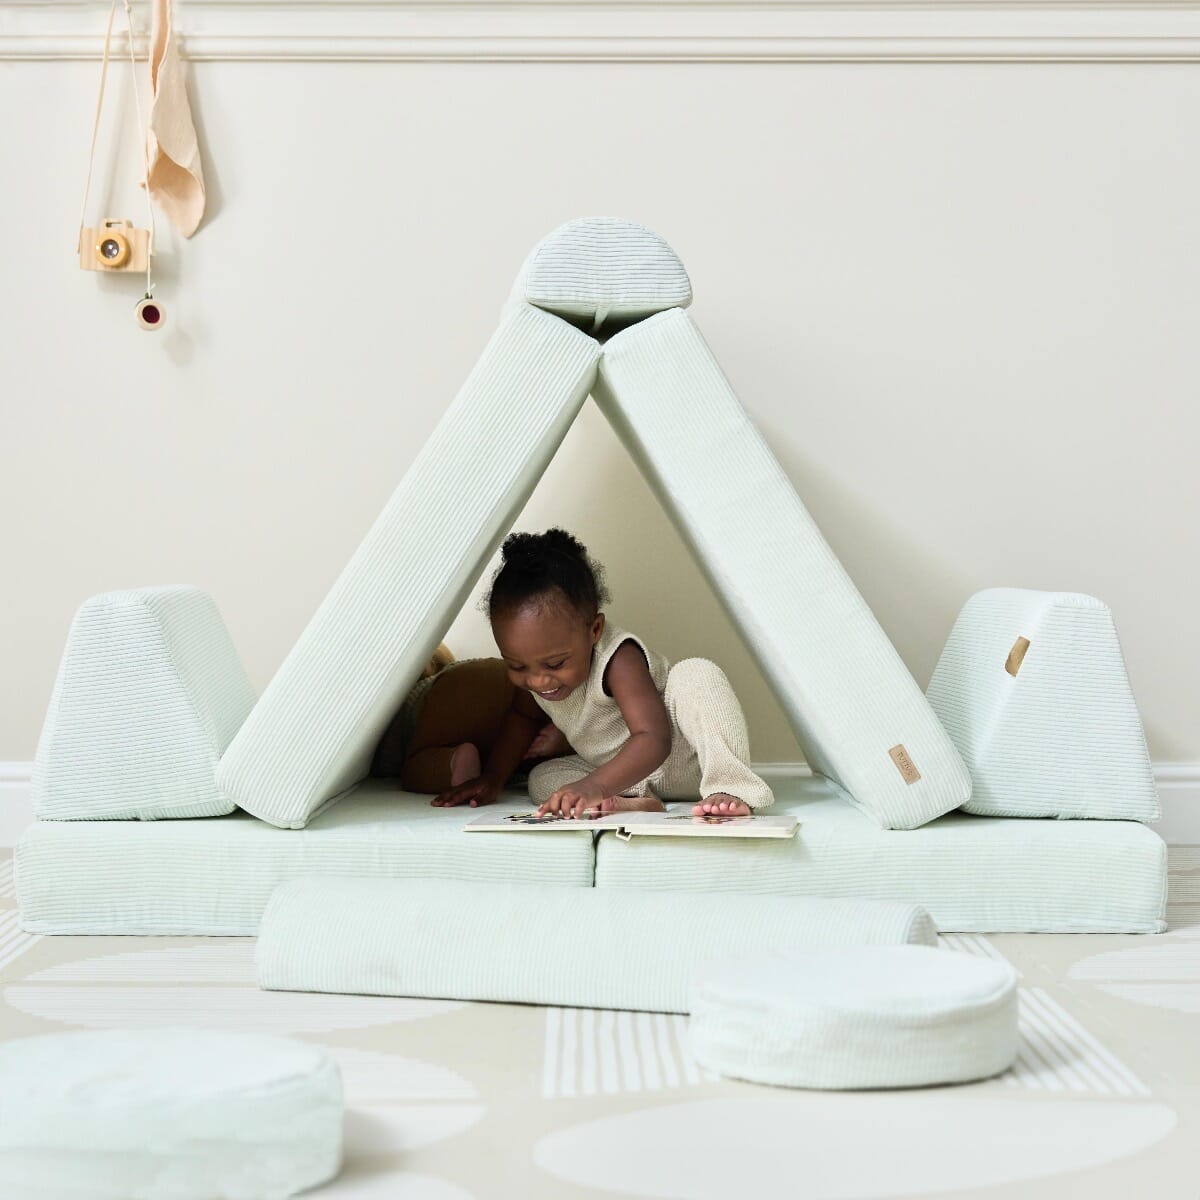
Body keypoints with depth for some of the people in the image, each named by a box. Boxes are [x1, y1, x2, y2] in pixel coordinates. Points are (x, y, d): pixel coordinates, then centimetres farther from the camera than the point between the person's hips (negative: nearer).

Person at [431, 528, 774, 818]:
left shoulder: (619, 660, -32)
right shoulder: (534, 665, -10)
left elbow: (653, 739, -42)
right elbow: (523, 717, 12)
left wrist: (595, 785, -56)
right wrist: (491, 779, 2)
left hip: (679, 759, -7)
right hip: (619, 775, 7)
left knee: (695, 674, -33)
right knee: (543, 779, -13)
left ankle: (730, 787, -44)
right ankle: (635, 802, -31)